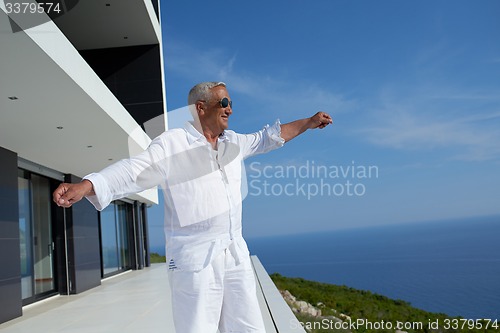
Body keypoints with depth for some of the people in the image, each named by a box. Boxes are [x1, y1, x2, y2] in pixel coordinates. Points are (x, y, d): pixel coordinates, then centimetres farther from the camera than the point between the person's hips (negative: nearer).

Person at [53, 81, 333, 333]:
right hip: (195, 259, -6)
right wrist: (84, 186, -33)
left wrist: (309, 123, 30)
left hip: (236, 254, 7)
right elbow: (133, 170, -18)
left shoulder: (233, 142, 14)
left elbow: (268, 137, 28)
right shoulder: (172, 144, -7)